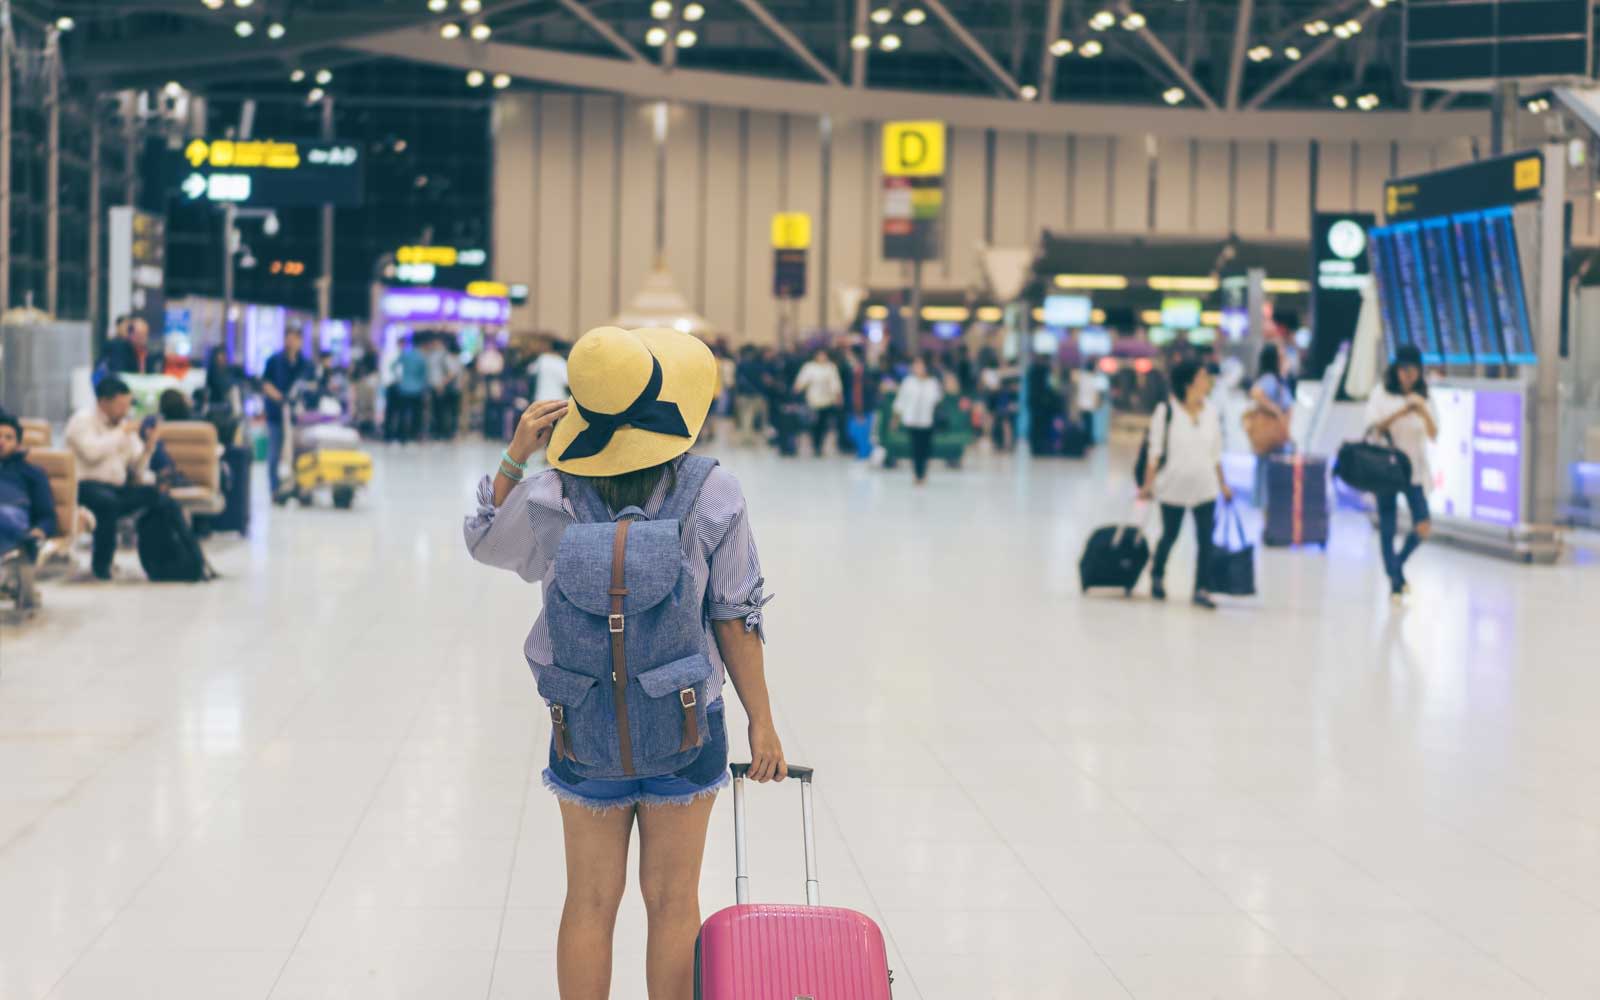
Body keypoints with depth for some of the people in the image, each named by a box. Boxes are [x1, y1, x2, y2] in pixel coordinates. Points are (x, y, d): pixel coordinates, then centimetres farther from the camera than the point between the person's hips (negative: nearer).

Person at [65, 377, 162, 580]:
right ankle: (100, 565, -25)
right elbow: (92, 452, -22)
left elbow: (136, 471, 15)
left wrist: (148, 448, -3)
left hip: (118, 487, 6)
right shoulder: (83, 420, -1)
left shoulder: (124, 424, 17)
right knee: (108, 501, -39)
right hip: (87, 485, -6)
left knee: (155, 494, -21)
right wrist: (122, 433, -13)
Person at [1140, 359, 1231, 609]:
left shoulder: (1211, 411, 2)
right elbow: (1156, 449, -7)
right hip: (1173, 485, -3)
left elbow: (1216, 452, 11)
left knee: (1206, 538, -4)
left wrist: (1222, 483, 13)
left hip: (1205, 487, 3)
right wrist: (1149, 483, -11)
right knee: (1170, 535, 12)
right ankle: (1157, 575, 38)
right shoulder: (1166, 410, -10)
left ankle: (1201, 588, 4)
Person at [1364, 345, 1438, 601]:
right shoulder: (1381, 394, 1)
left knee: (1424, 527, -8)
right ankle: (1395, 581, 8)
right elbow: (1374, 426, -10)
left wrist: (1423, 412, -19)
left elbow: (1433, 434, -2)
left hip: (1415, 470, 2)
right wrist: (1401, 412, -20)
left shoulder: (1423, 397, 7)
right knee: (1388, 529, -3)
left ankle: (1398, 563, 18)